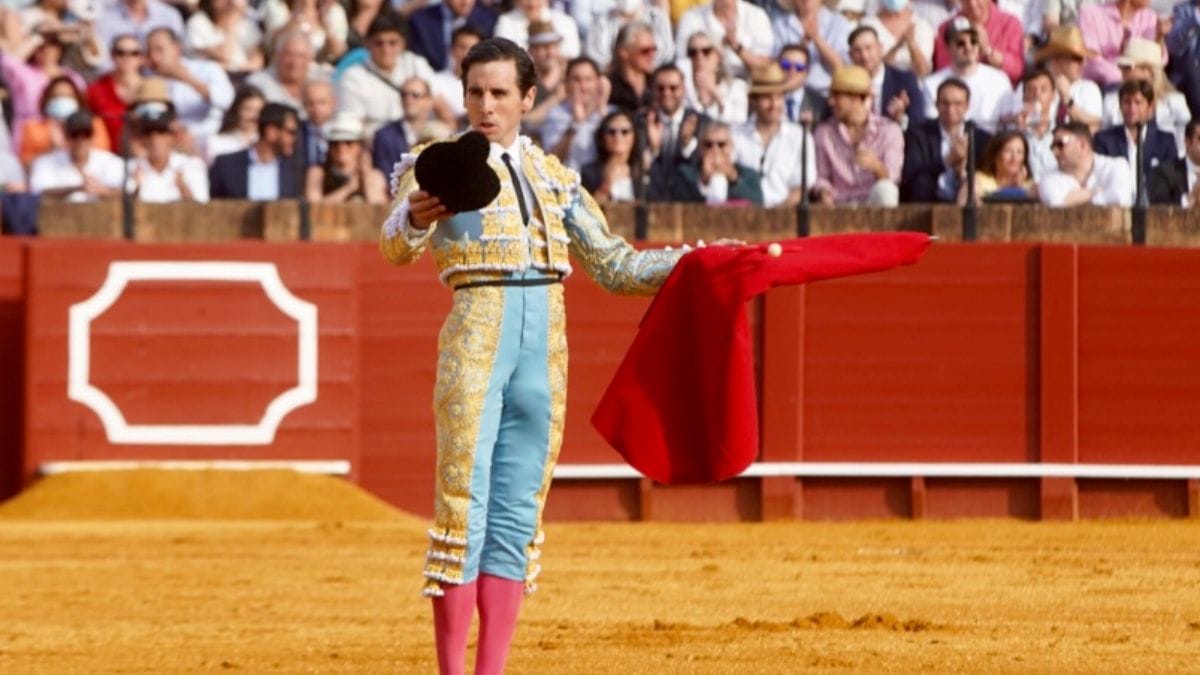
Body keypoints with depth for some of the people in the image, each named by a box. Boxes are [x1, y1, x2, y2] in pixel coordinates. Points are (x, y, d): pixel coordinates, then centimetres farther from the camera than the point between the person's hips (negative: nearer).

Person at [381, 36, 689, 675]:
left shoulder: (555, 178, 17)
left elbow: (615, 265, 21)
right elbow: (395, 246, -14)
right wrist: (413, 222, -37)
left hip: (545, 343, 4)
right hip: (475, 333, -4)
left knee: (517, 514, 4)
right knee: (464, 504, -7)